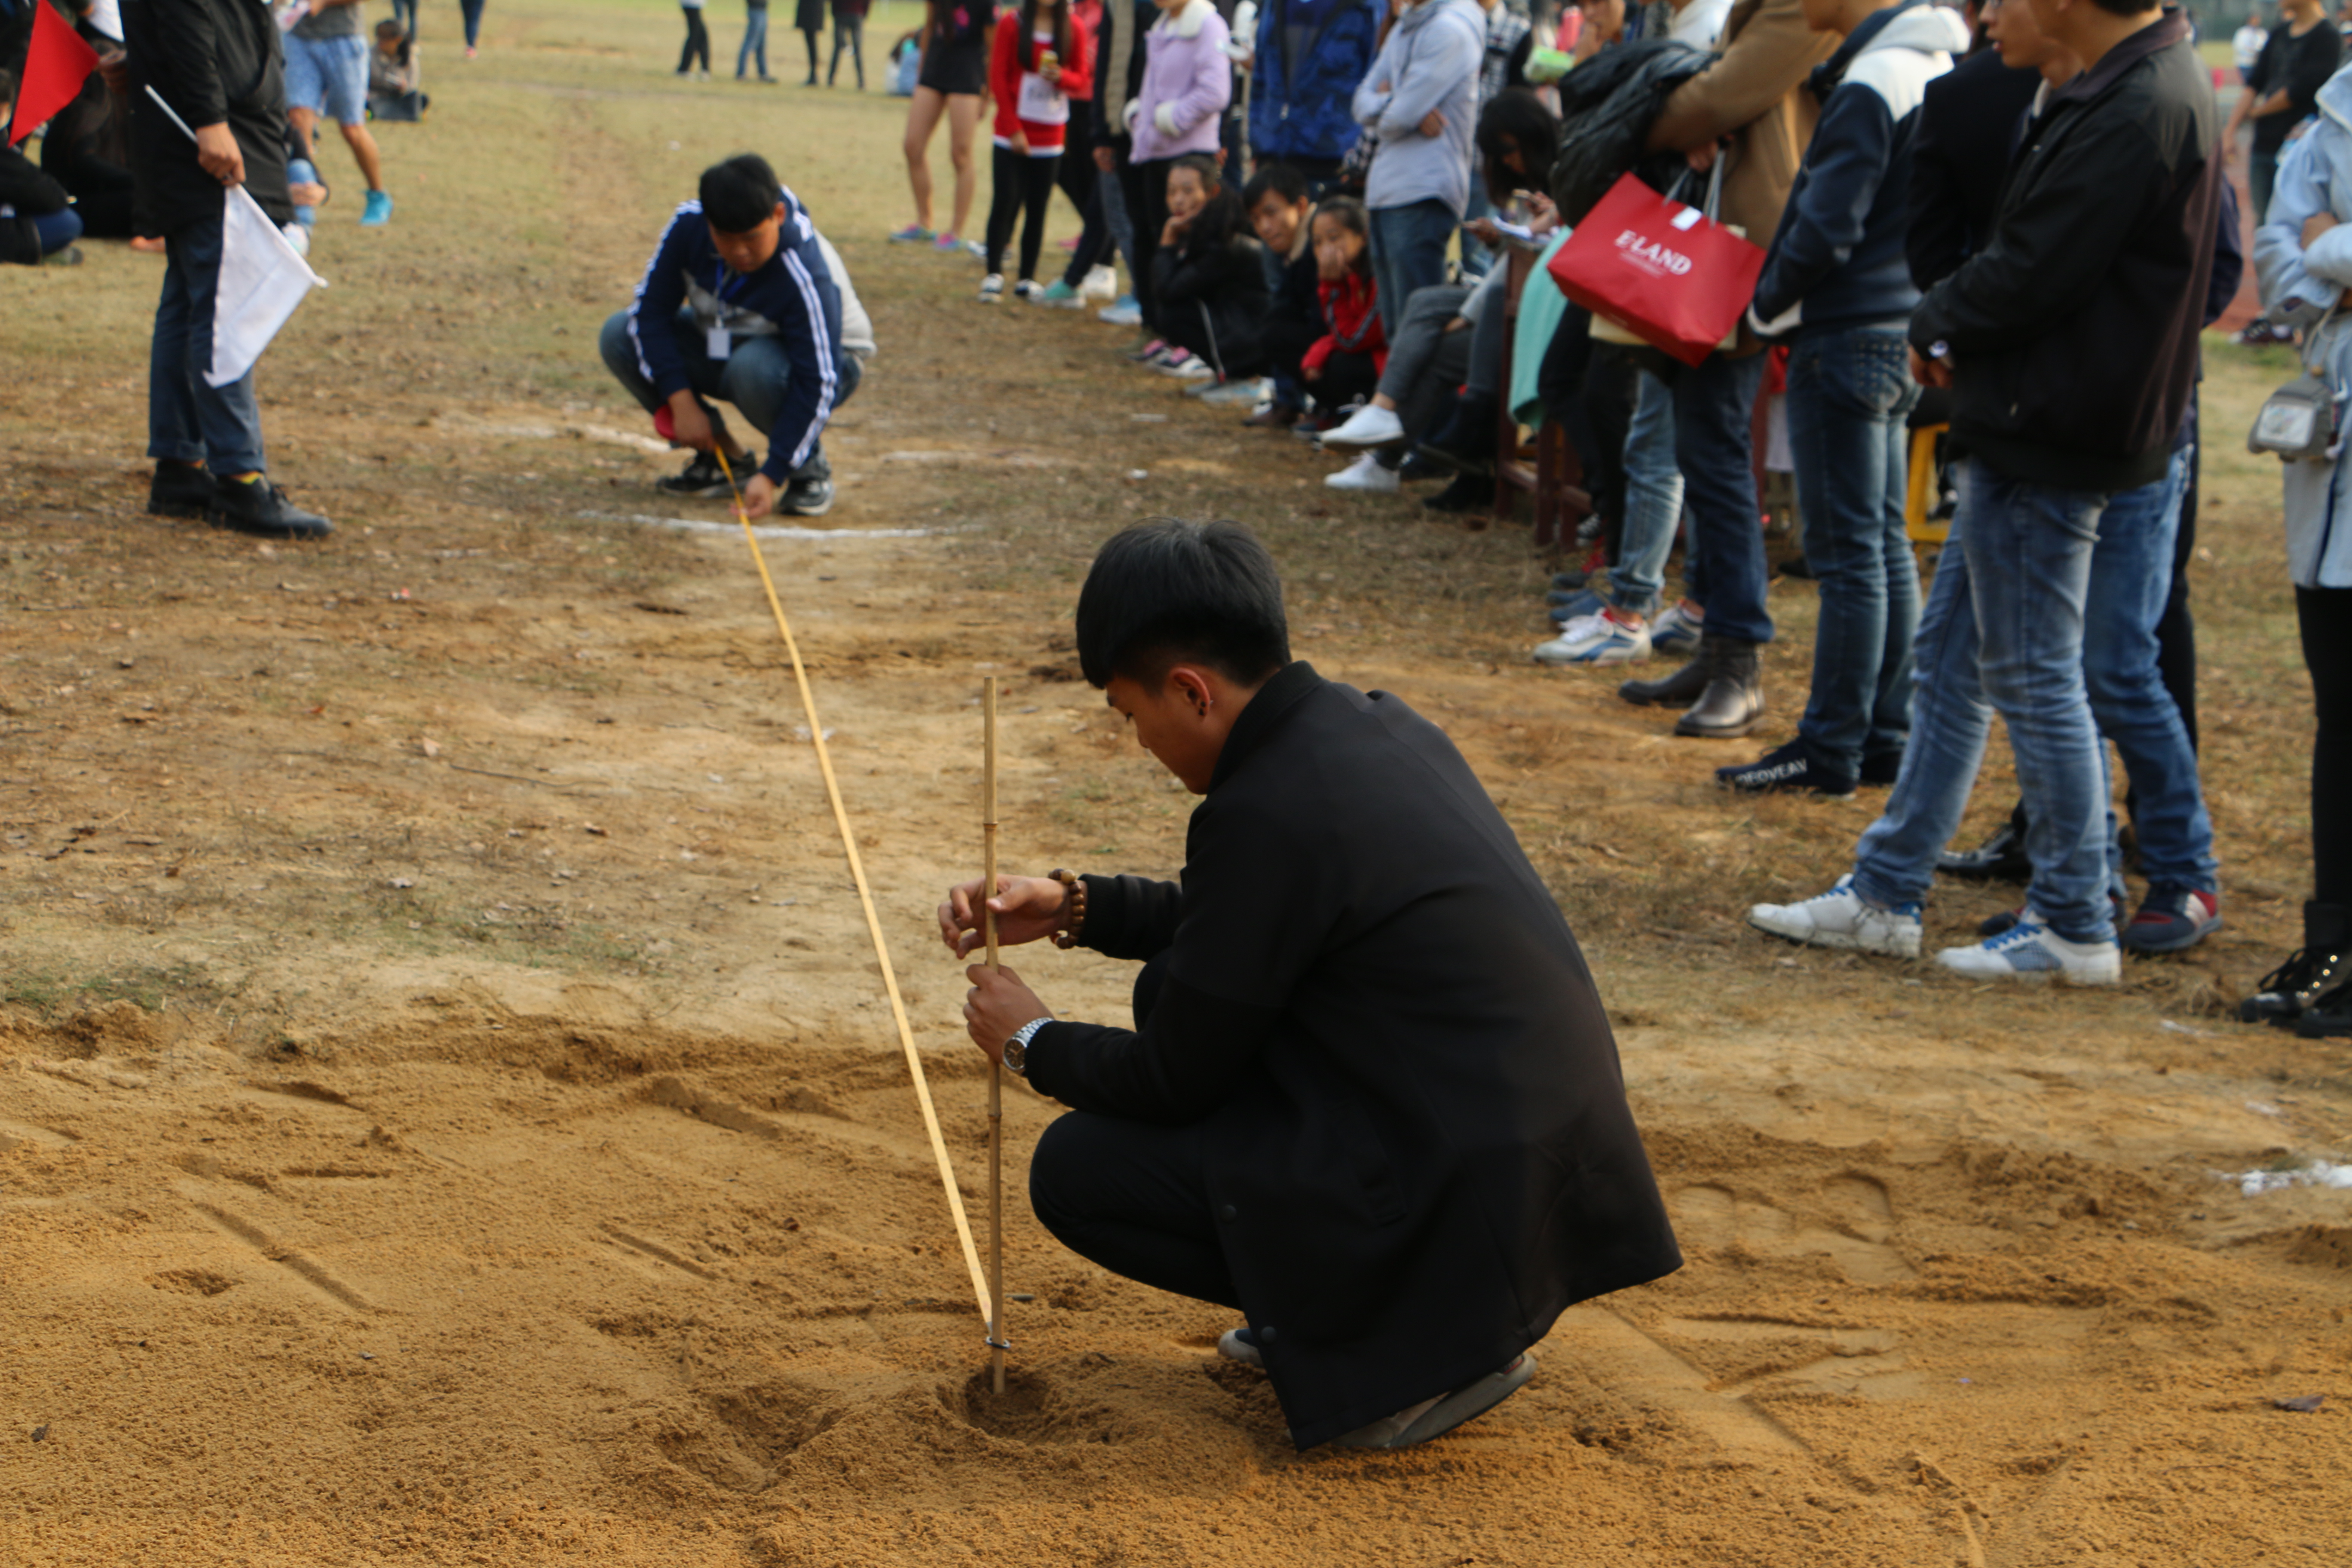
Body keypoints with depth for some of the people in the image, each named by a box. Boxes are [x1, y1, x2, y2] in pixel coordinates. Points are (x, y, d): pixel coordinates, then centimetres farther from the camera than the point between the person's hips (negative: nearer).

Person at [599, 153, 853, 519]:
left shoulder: (804, 279, -35)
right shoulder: (688, 224, -21)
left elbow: (816, 383, -34)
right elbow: (651, 309, -13)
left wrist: (772, 475, -39)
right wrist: (682, 401, -22)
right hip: (721, 351, 6)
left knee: (752, 367, -41)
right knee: (618, 335, -13)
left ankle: (811, 469, -11)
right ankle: (725, 457, -1)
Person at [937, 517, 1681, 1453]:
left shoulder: (1264, 813, -20)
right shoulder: (1377, 726, 7)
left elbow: (1176, 1080, -9)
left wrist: (1032, 1044, 9)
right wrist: (1071, 907, 19)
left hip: (1470, 1216, -9)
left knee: (1077, 1169, 0)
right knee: (1177, 987, 19)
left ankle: (1425, 1343, 1)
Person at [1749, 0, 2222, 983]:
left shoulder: (2135, 111, -22)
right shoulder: (2145, 82, 11)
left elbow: (2032, 274, -22)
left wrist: (1936, 325, -4)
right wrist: (1954, 330, 1)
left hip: (2054, 442, -10)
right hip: (2028, 427, 10)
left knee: (2034, 680, -1)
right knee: (1950, 656, 15)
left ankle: (2076, 930, 10)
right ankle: (1884, 896, 24)